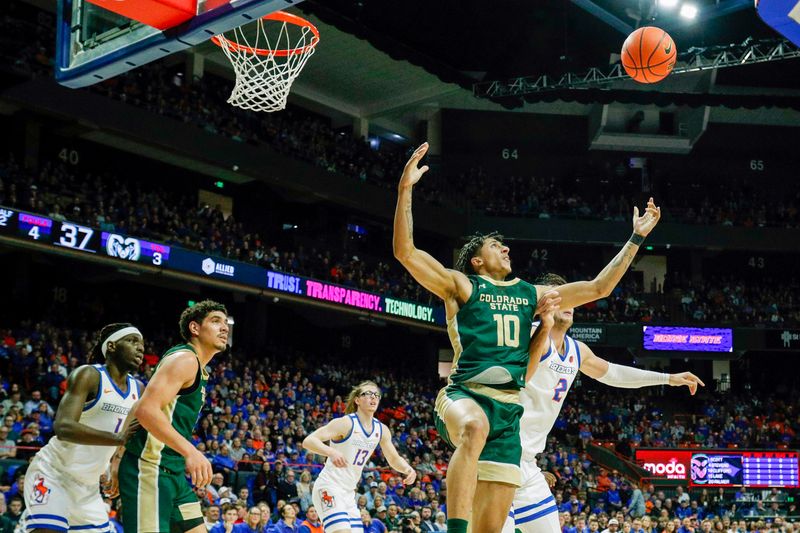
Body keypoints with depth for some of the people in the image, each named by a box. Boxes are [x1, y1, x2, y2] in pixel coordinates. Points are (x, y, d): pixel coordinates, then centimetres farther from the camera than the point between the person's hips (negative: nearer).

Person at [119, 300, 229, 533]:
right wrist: (190, 451, -32)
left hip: (174, 472, 10)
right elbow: (146, 409, -24)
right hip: (150, 470, -10)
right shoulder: (185, 359, -11)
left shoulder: (198, 371, 19)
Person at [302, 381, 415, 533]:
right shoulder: (345, 423, -15)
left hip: (348, 492, 8)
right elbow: (308, 441, -24)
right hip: (329, 487, -8)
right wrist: (331, 452, -43)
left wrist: (408, 469, -5)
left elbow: (394, 459, 18)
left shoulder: (382, 430, 5)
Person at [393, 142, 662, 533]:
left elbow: (599, 288, 26)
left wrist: (637, 238, 25)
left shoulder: (532, 294, 23)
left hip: (509, 409, 5)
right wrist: (406, 189, -15)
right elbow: (404, 251, -5)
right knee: (475, 428, -42)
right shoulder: (461, 285, 9)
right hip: (465, 395, -5)